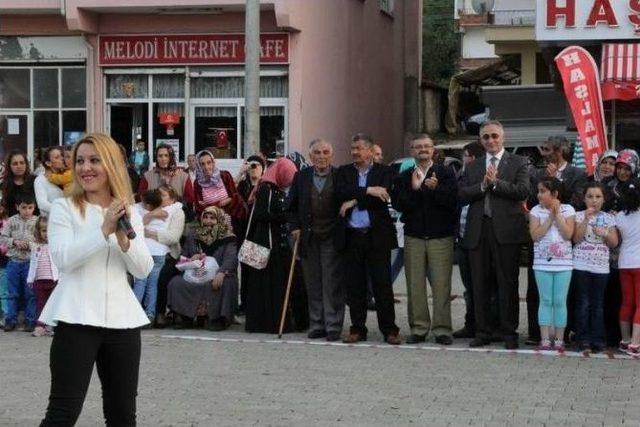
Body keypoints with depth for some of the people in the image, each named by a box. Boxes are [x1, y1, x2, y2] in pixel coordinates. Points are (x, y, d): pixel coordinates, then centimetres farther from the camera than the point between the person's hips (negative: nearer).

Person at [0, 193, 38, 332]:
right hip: (14, 262, 2)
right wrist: (15, 242, -11)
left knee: (30, 293, 3)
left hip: (30, 262, -2)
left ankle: (30, 321, 10)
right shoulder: (12, 221, 3)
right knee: (13, 293, 9)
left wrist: (31, 245, -17)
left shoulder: (37, 221, -2)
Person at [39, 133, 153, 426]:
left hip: (122, 319, 5)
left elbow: (143, 270, 4)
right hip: (77, 319, -4)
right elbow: (63, 259, -15)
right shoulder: (63, 208, 0)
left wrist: (123, 237, -12)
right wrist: (105, 229, -19)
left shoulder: (129, 213, 12)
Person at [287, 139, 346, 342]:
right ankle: (317, 325, 14)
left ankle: (333, 326, 3)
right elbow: (291, 206, 14)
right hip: (309, 239, 3)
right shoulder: (301, 177, 7)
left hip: (332, 239, -3)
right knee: (313, 285, 7)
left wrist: (341, 230, -7)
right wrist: (295, 227, 2)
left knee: (332, 284, -2)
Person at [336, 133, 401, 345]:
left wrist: (354, 202, -9)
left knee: (382, 284, -3)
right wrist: (368, 191, -17)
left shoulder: (384, 172, 4)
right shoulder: (344, 172, 11)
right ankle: (357, 329, 13)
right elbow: (341, 192, -8)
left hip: (377, 236, -3)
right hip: (352, 237, 3)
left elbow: (383, 197, -11)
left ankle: (389, 329, 3)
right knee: (354, 285, 5)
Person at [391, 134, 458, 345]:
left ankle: (442, 329, 2)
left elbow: (452, 200, -7)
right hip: (413, 236, 2)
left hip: (441, 236, -2)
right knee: (415, 284, 4)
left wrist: (436, 189, -20)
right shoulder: (404, 177, 10)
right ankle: (418, 328, 11)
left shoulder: (445, 173, 4)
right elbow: (397, 204, -2)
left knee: (441, 284, -4)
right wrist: (413, 189, -14)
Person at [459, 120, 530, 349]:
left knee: (508, 284, -1)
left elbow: (523, 191, -8)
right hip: (478, 230, 3)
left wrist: (496, 183, -14)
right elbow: (462, 195, 4)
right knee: (480, 285, 6)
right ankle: (483, 332, 13)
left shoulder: (518, 163, 6)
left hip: (506, 230, -3)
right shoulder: (472, 166, 16)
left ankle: (509, 332, 5)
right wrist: (483, 185, -10)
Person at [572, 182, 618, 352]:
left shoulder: (608, 218, 8)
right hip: (581, 265, -2)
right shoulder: (579, 216, 1)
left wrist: (605, 233, -12)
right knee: (583, 303, 0)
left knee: (598, 304, 5)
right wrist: (586, 219, -17)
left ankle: (598, 339, 9)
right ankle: (583, 338, 4)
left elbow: (614, 243, 6)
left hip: (601, 266, 2)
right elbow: (576, 239, -11)